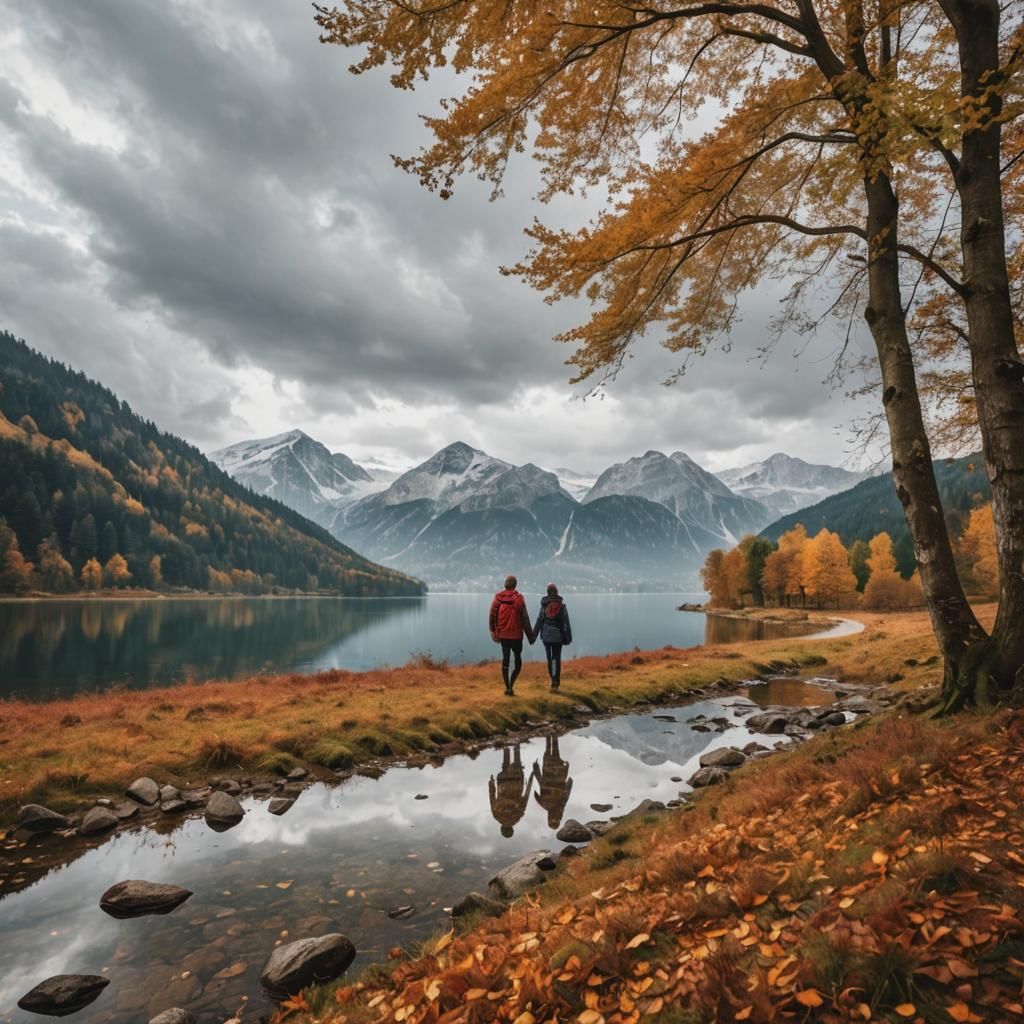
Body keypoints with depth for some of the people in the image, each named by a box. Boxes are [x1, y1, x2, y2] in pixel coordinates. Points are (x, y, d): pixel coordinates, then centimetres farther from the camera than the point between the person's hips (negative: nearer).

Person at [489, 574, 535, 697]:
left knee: (505, 659, 13)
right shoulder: (519, 598, -10)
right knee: (518, 661, 9)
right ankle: (510, 686, -5)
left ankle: (507, 687, 12)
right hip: (516, 635, -3)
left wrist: (493, 631, 8)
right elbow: (524, 618, -9)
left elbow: (492, 616, -1)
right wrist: (530, 635, -1)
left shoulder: (497, 597, -2)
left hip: (502, 635, 3)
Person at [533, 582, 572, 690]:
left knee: (549, 658, 15)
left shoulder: (544, 605, -3)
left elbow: (539, 621, -3)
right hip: (558, 636, -1)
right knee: (556, 658, 3)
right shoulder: (562, 606, -3)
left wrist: (534, 635, 5)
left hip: (546, 635, 1)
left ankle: (555, 681, 25)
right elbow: (566, 623, -4)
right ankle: (555, 682, -8)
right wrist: (567, 637, 3)